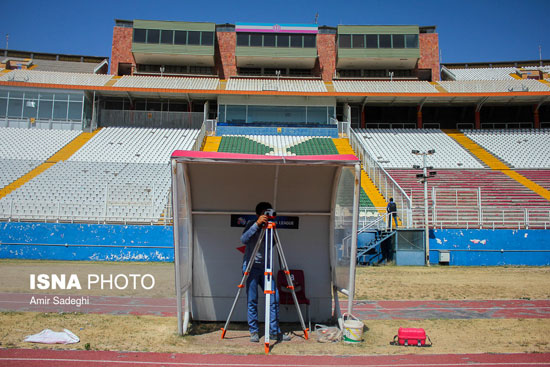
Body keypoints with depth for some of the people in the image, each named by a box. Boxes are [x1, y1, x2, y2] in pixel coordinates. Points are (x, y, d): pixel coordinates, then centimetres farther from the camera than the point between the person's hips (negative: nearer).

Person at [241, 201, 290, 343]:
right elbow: (243, 239, -22)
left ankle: (275, 332, 8)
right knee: (252, 301, -2)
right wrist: (257, 224, -28)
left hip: (264, 267, 5)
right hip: (251, 266, -5)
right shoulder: (251, 224, -3)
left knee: (274, 298, -1)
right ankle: (254, 332, 11)